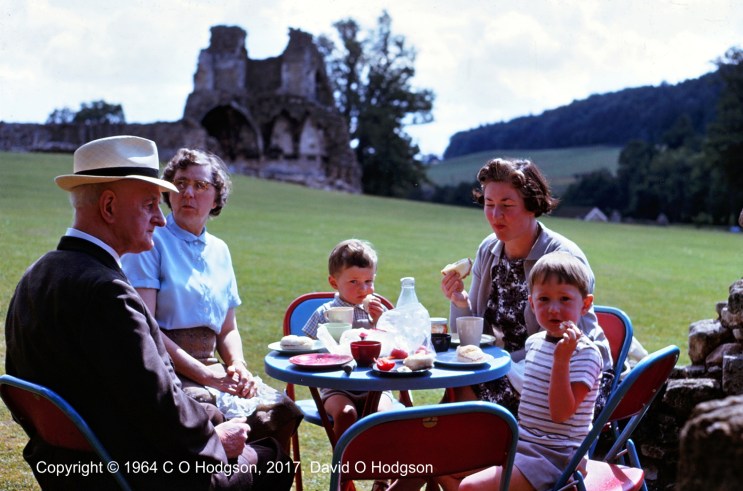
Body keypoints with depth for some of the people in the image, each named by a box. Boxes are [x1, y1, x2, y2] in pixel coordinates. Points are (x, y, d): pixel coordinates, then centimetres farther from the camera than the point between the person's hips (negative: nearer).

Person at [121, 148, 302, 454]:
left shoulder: (219, 251, 17)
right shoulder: (150, 242, -2)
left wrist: (237, 366, 0)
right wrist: (204, 374, -16)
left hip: (210, 368, 6)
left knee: (281, 412, -20)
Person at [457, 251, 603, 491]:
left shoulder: (585, 353, -16)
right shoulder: (534, 342, 8)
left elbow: (560, 413, -24)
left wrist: (561, 358, -31)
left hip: (553, 455, -8)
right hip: (520, 444, 8)